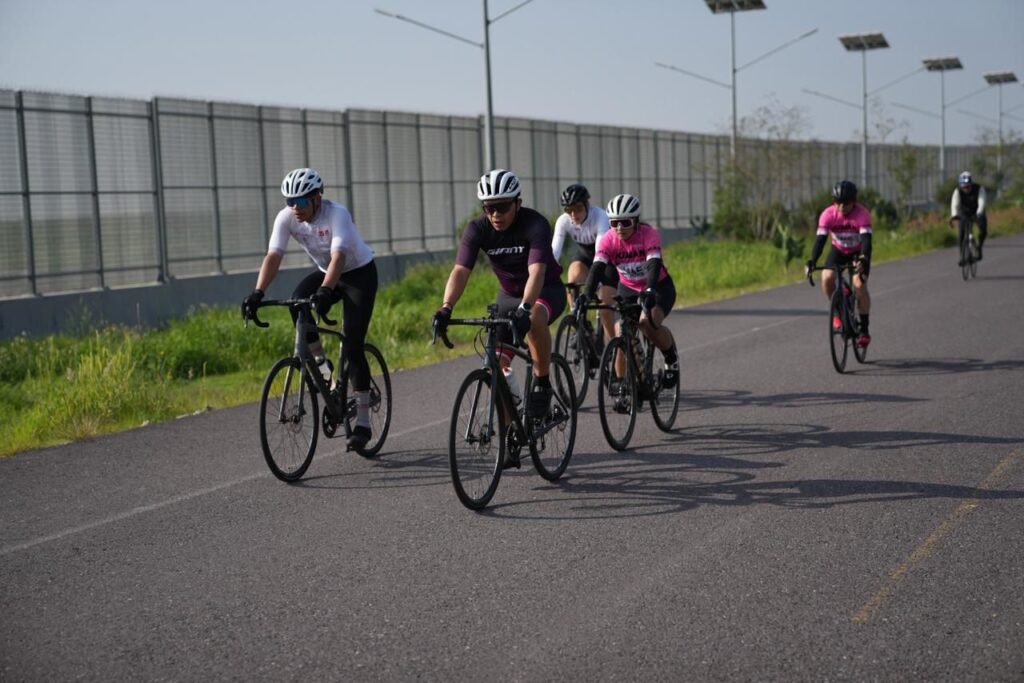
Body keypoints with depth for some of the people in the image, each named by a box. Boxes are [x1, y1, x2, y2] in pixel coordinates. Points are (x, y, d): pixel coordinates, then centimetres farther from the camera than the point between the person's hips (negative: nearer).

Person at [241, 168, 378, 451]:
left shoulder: (337, 214, -31)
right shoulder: (286, 218, -16)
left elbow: (338, 257, -43)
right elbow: (273, 256, -24)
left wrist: (325, 292, -59)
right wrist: (257, 293, -39)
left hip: (359, 273, -5)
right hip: (326, 273, 5)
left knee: (353, 347, -14)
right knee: (297, 302, -28)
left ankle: (363, 424, -7)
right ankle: (323, 368, -11)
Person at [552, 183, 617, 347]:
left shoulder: (599, 216, -34)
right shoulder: (563, 221, -24)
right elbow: (554, 251, -31)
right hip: (583, 254, 3)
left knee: (606, 309, -12)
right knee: (573, 282, -29)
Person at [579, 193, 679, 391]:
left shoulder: (649, 235, -25)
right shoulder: (608, 240, -18)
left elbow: (654, 264, -38)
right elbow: (597, 267, -30)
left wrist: (650, 291, -57)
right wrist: (587, 294, -48)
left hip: (659, 287, -3)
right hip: (628, 289, 3)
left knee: (648, 322, -31)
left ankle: (672, 358, -3)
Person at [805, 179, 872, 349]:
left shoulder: (862, 214, -31)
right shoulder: (828, 214, -26)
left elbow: (866, 239, -40)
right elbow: (820, 239, -32)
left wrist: (863, 260, -58)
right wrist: (811, 262, -46)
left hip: (859, 252, -2)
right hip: (838, 250, 2)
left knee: (859, 284, -21)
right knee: (826, 279, -23)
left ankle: (864, 330, -11)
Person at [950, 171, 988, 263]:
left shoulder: (979, 189, -27)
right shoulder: (957, 191, -24)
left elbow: (981, 203, -40)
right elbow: (955, 204, -38)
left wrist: (979, 214, -60)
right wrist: (954, 215, -58)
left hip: (977, 213, -1)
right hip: (964, 214, 1)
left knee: (983, 231, -24)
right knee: (961, 234, -15)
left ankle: (979, 247, 3)